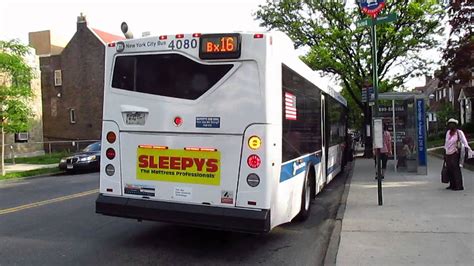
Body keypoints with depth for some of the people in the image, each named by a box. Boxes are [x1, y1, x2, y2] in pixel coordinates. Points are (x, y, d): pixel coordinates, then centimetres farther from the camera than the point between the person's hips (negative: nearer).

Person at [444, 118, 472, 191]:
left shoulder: (459, 132, -7)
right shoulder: (448, 132, 11)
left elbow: (464, 141, -19)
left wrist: (469, 149, -34)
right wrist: (445, 153, 21)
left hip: (455, 154, -6)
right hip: (448, 154, 6)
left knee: (456, 169, -7)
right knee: (449, 170, 8)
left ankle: (459, 186, -1)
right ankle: (452, 185, 19)